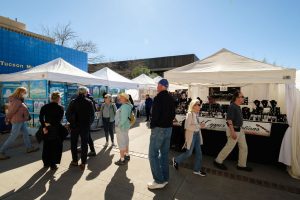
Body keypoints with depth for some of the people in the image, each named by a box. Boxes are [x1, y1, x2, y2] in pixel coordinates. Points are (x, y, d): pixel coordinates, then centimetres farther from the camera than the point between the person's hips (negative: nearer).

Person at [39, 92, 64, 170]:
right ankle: (53, 164, 12)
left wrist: (44, 127, -9)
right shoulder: (60, 108, -7)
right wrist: (51, 124, -11)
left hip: (46, 129, 4)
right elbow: (59, 120, -17)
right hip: (56, 129, -4)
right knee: (55, 147, 8)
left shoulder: (44, 107, 4)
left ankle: (46, 163, 29)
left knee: (46, 146, 17)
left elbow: (41, 118, -6)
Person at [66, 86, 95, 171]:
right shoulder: (89, 102, -5)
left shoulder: (73, 102, -4)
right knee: (84, 144, 8)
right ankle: (83, 163, 12)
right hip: (85, 126, 0)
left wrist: (71, 122, 11)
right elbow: (92, 115, -3)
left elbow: (67, 114, -2)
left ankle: (75, 161, 25)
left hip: (74, 126, 1)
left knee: (74, 144, 17)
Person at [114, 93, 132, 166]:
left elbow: (124, 118, -27)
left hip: (122, 127, -10)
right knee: (125, 141, 19)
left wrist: (119, 125, -17)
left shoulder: (125, 106, -21)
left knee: (121, 143, -1)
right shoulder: (127, 105, 10)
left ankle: (122, 160, 8)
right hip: (125, 126, 10)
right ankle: (127, 155, 33)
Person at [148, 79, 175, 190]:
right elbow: (173, 114, 13)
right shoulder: (171, 99, 8)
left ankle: (159, 181, 8)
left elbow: (155, 114, -21)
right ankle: (165, 178, 26)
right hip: (168, 128, 8)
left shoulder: (158, 98, -17)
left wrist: (152, 126, -7)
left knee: (153, 154, 3)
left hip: (158, 129, -8)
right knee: (164, 154, 16)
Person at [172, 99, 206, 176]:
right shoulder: (189, 114, -19)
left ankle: (197, 170, 28)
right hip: (191, 135, -8)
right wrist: (199, 126, -25)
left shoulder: (196, 114, 4)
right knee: (189, 153, 5)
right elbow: (187, 126, -25)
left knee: (199, 152, 13)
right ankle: (176, 160, 29)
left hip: (197, 134, 8)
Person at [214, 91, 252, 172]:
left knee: (244, 147, 13)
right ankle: (218, 161, 17)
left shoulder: (238, 107, 10)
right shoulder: (232, 106, -19)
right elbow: (229, 120, -24)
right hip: (234, 130, -10)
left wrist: (239, 129, 21)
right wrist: (233, 132, -26)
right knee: (229, 147, 1)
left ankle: (242, 165, 27)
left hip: (239, 129, 10)